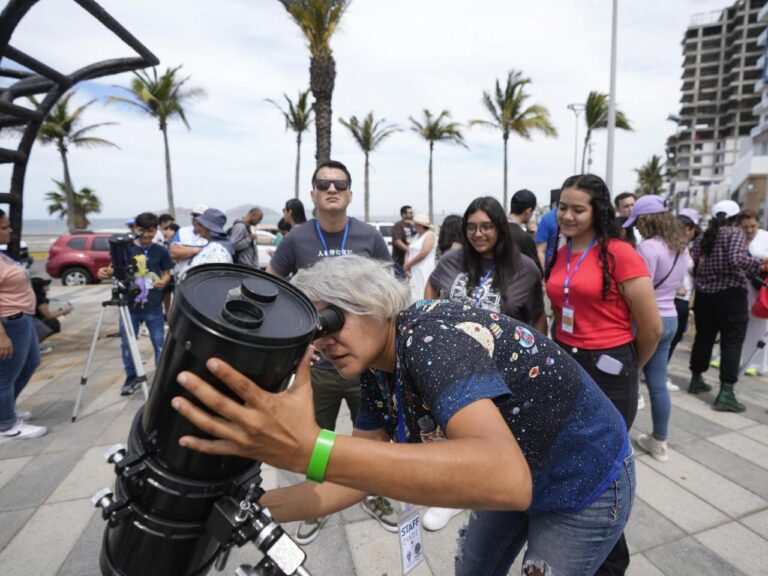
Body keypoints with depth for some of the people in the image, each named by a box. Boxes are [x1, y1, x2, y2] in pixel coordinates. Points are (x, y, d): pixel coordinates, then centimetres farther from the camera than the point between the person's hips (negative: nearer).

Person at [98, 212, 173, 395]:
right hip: (129, 305, 1)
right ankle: (131, 378, 28)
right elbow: (114, 269, 2)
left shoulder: (161, 251, 1)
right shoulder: (126, 248, 1)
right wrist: (105, 272, -20)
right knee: (126, 344, 10)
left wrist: (163, 281, -15)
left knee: (159, 343, 5)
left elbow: (167, 274, 7)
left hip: (154, 308, -1)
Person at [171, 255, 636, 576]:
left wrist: (310, 449, -56)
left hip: (588, 484, -6)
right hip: (519, 480, 7)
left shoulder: (430, 338, -35)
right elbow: (357, 478, -5)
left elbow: (507, 479, -50)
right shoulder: (378, 372, -8)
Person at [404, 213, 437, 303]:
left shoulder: (430, 235, -5)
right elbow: (409, 252, 16)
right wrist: (406, 264, -3)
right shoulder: (417, 236, 19)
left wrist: (408, 264, -9)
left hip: (425, 271, -8)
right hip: (413, 272, 8)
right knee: (413, 296, 6)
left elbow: (423, 253, -16)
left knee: (422, 296, -12)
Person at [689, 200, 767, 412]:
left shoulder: (702, 237, 10)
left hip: (704, 294, 6)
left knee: (703, 338, 15)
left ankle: (696, 380, 25)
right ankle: (726, 393, -6)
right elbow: (738, 259, -23)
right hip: (730, 295, -5)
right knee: (732, 342, -3)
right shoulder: (735, 233, -6)